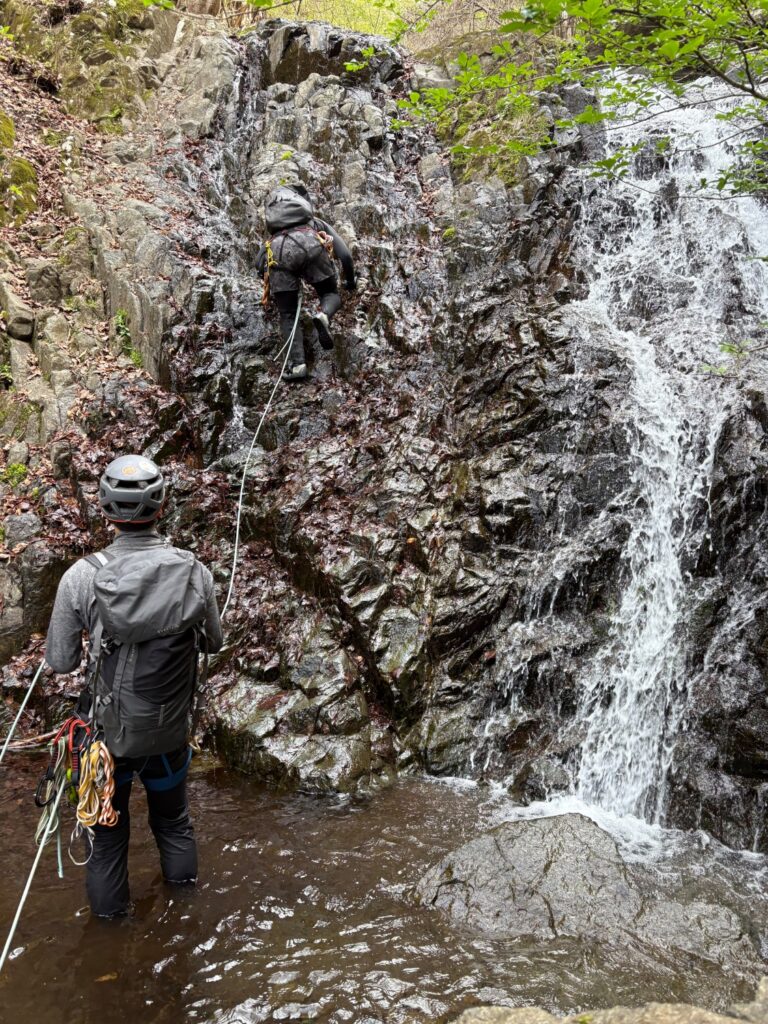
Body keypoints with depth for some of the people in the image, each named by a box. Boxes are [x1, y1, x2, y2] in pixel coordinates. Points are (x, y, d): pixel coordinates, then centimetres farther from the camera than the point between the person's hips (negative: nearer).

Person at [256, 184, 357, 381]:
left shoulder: (273, 237, 44)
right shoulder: (319, 224, 41)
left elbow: (259, 261, 34)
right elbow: (345, 255, 32)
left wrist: (270, 284, 50)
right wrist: (350, 281, 48)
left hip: (278, 251, 1)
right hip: (309, 245, -1)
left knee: (288, 315, 11)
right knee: (331, 294, 22)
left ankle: (297, 363, -10)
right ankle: (323, 316, -13)